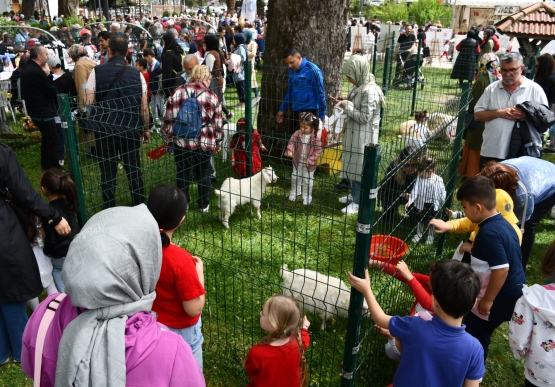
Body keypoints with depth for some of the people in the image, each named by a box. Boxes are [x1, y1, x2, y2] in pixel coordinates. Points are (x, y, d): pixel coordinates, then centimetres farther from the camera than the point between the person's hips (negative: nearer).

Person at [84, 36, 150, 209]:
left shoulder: (97, 71, -6)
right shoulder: (136, 74, -4)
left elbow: (88, 102, -8)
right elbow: (144, 106, -3)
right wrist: (146, 129, 9)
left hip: (104, 129, 0)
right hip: (131, 129, 1)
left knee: (108, 171, 10)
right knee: (134, 170, 12)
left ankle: (109, 210, 19)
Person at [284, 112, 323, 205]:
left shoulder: (315, 137, -18)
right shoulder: (297, 134, -10)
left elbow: (318, 150, -15)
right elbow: (292, 142, -11)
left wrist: (310, 160, -21)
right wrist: (290, 150, -33)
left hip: (309, 164, -3)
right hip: (297, 162, 3)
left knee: (308, 181, 11)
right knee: (295, 178, 19)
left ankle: (307, 197, 28)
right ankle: (294, 193, 40)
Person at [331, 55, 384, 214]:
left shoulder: (370, 91, -23)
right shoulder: (358, 87, 6)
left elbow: (364, 117, -25)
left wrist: (347, 106, -18)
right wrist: (344, 103, 1)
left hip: (364, 136, -9)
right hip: (354, 133, 9)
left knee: (360, 168, 0)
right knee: (353, 165, 19)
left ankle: (357, 202, 11)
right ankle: (354, 195, 35)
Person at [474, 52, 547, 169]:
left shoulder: (534, 89, 1)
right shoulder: (491, 88, 7)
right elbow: (477, 115, 4)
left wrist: (526, 115, -18)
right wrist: (500, 113, -11)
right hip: (490, 153, 2)